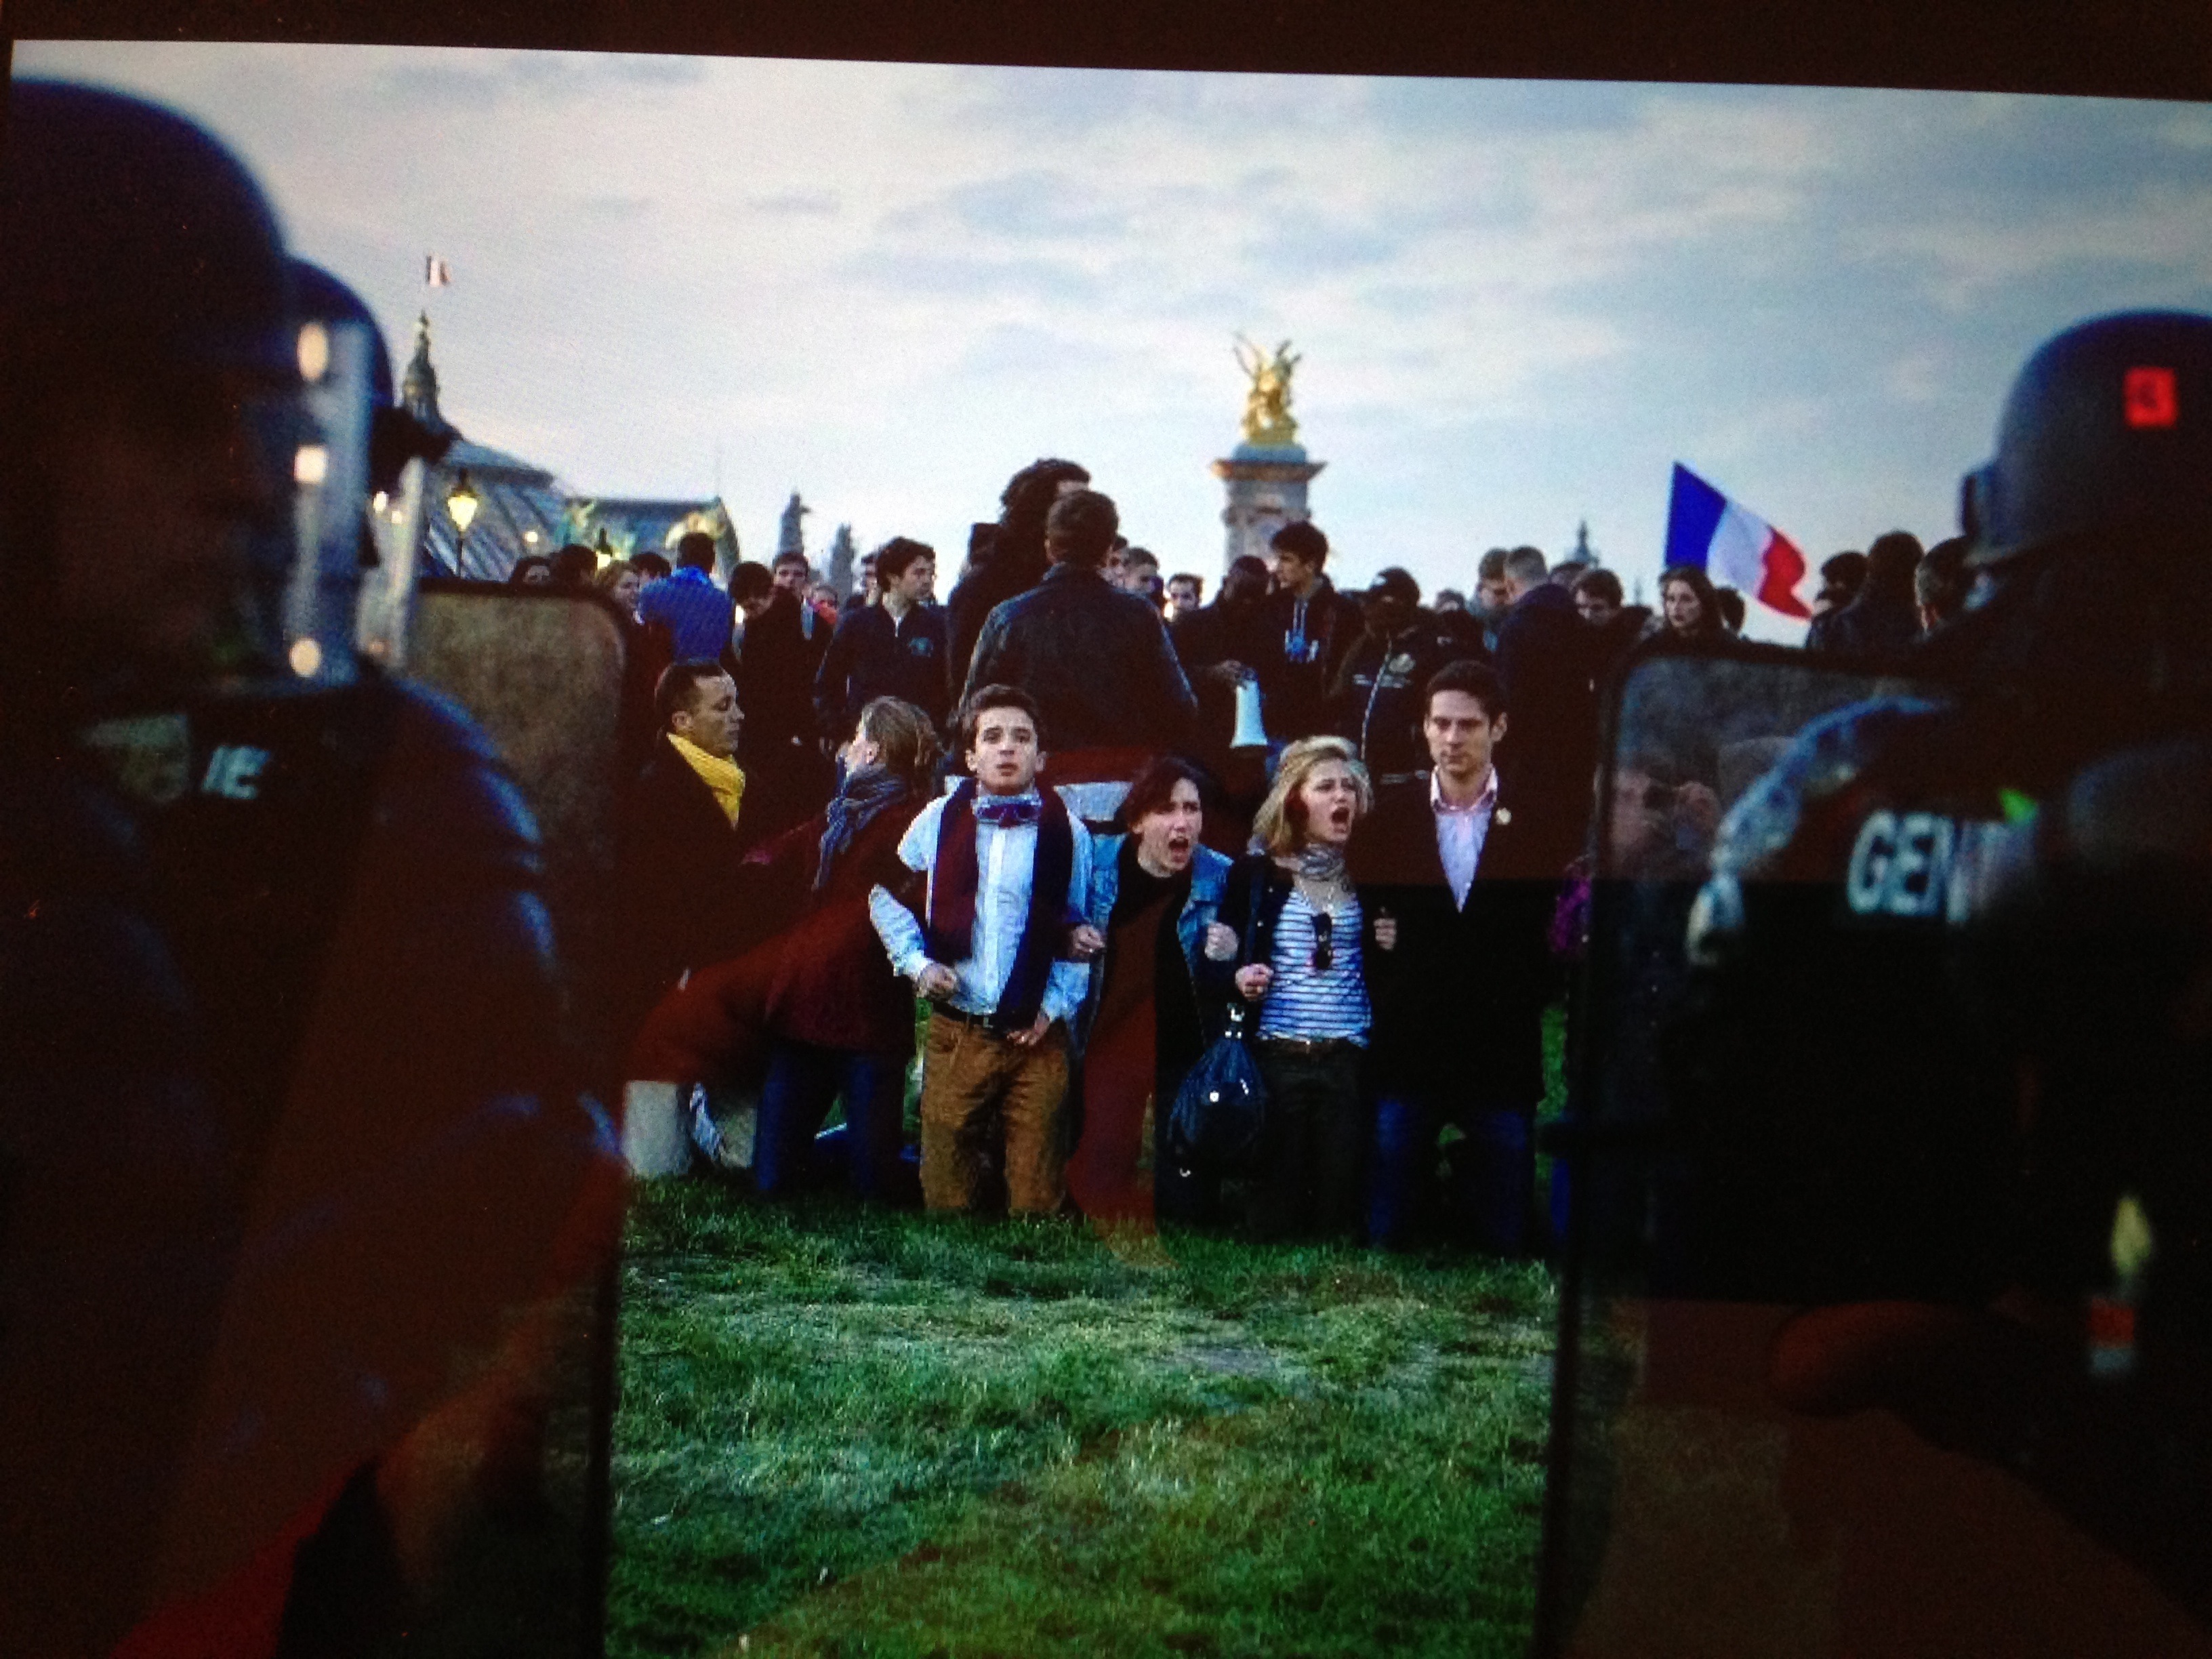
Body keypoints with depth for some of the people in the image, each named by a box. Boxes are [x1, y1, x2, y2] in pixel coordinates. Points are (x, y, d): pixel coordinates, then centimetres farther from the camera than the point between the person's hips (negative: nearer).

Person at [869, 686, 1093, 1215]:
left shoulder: (1068, 834, 1)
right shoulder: (938, 822, 4)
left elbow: (1082, 930, 5)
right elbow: (886, 895, 14)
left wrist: (1056, 1006, -4)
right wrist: (916, 963, 2)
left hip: (1037, 1037, -1)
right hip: (955, 1034, 1)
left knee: (1037, 1189, 2)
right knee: (947, 1182, 5)